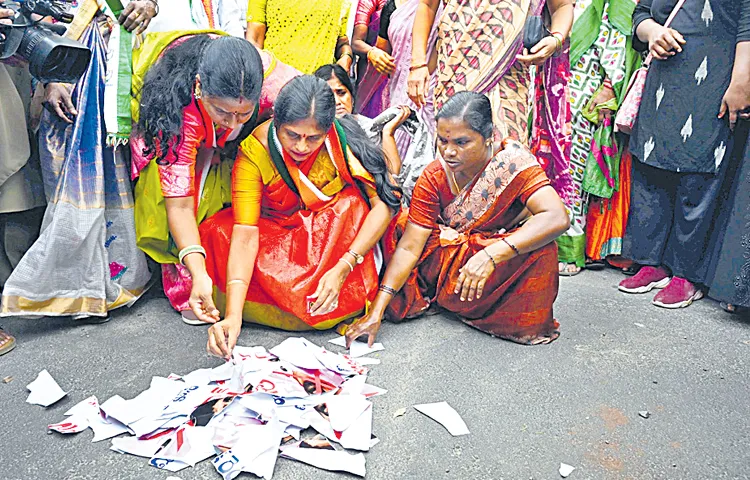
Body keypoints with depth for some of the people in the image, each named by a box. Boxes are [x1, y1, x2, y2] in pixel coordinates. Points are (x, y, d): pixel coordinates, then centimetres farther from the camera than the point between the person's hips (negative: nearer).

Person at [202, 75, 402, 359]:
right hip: (276, 234, 0)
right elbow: (245, 234, -31)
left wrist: (343, 268, -35)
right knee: (217, 233, -26)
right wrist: (233, 315, -43)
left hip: (338, 234, 0)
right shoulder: (255, 151, -25)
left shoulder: (344, 139, -24)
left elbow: (384, 204, -24)